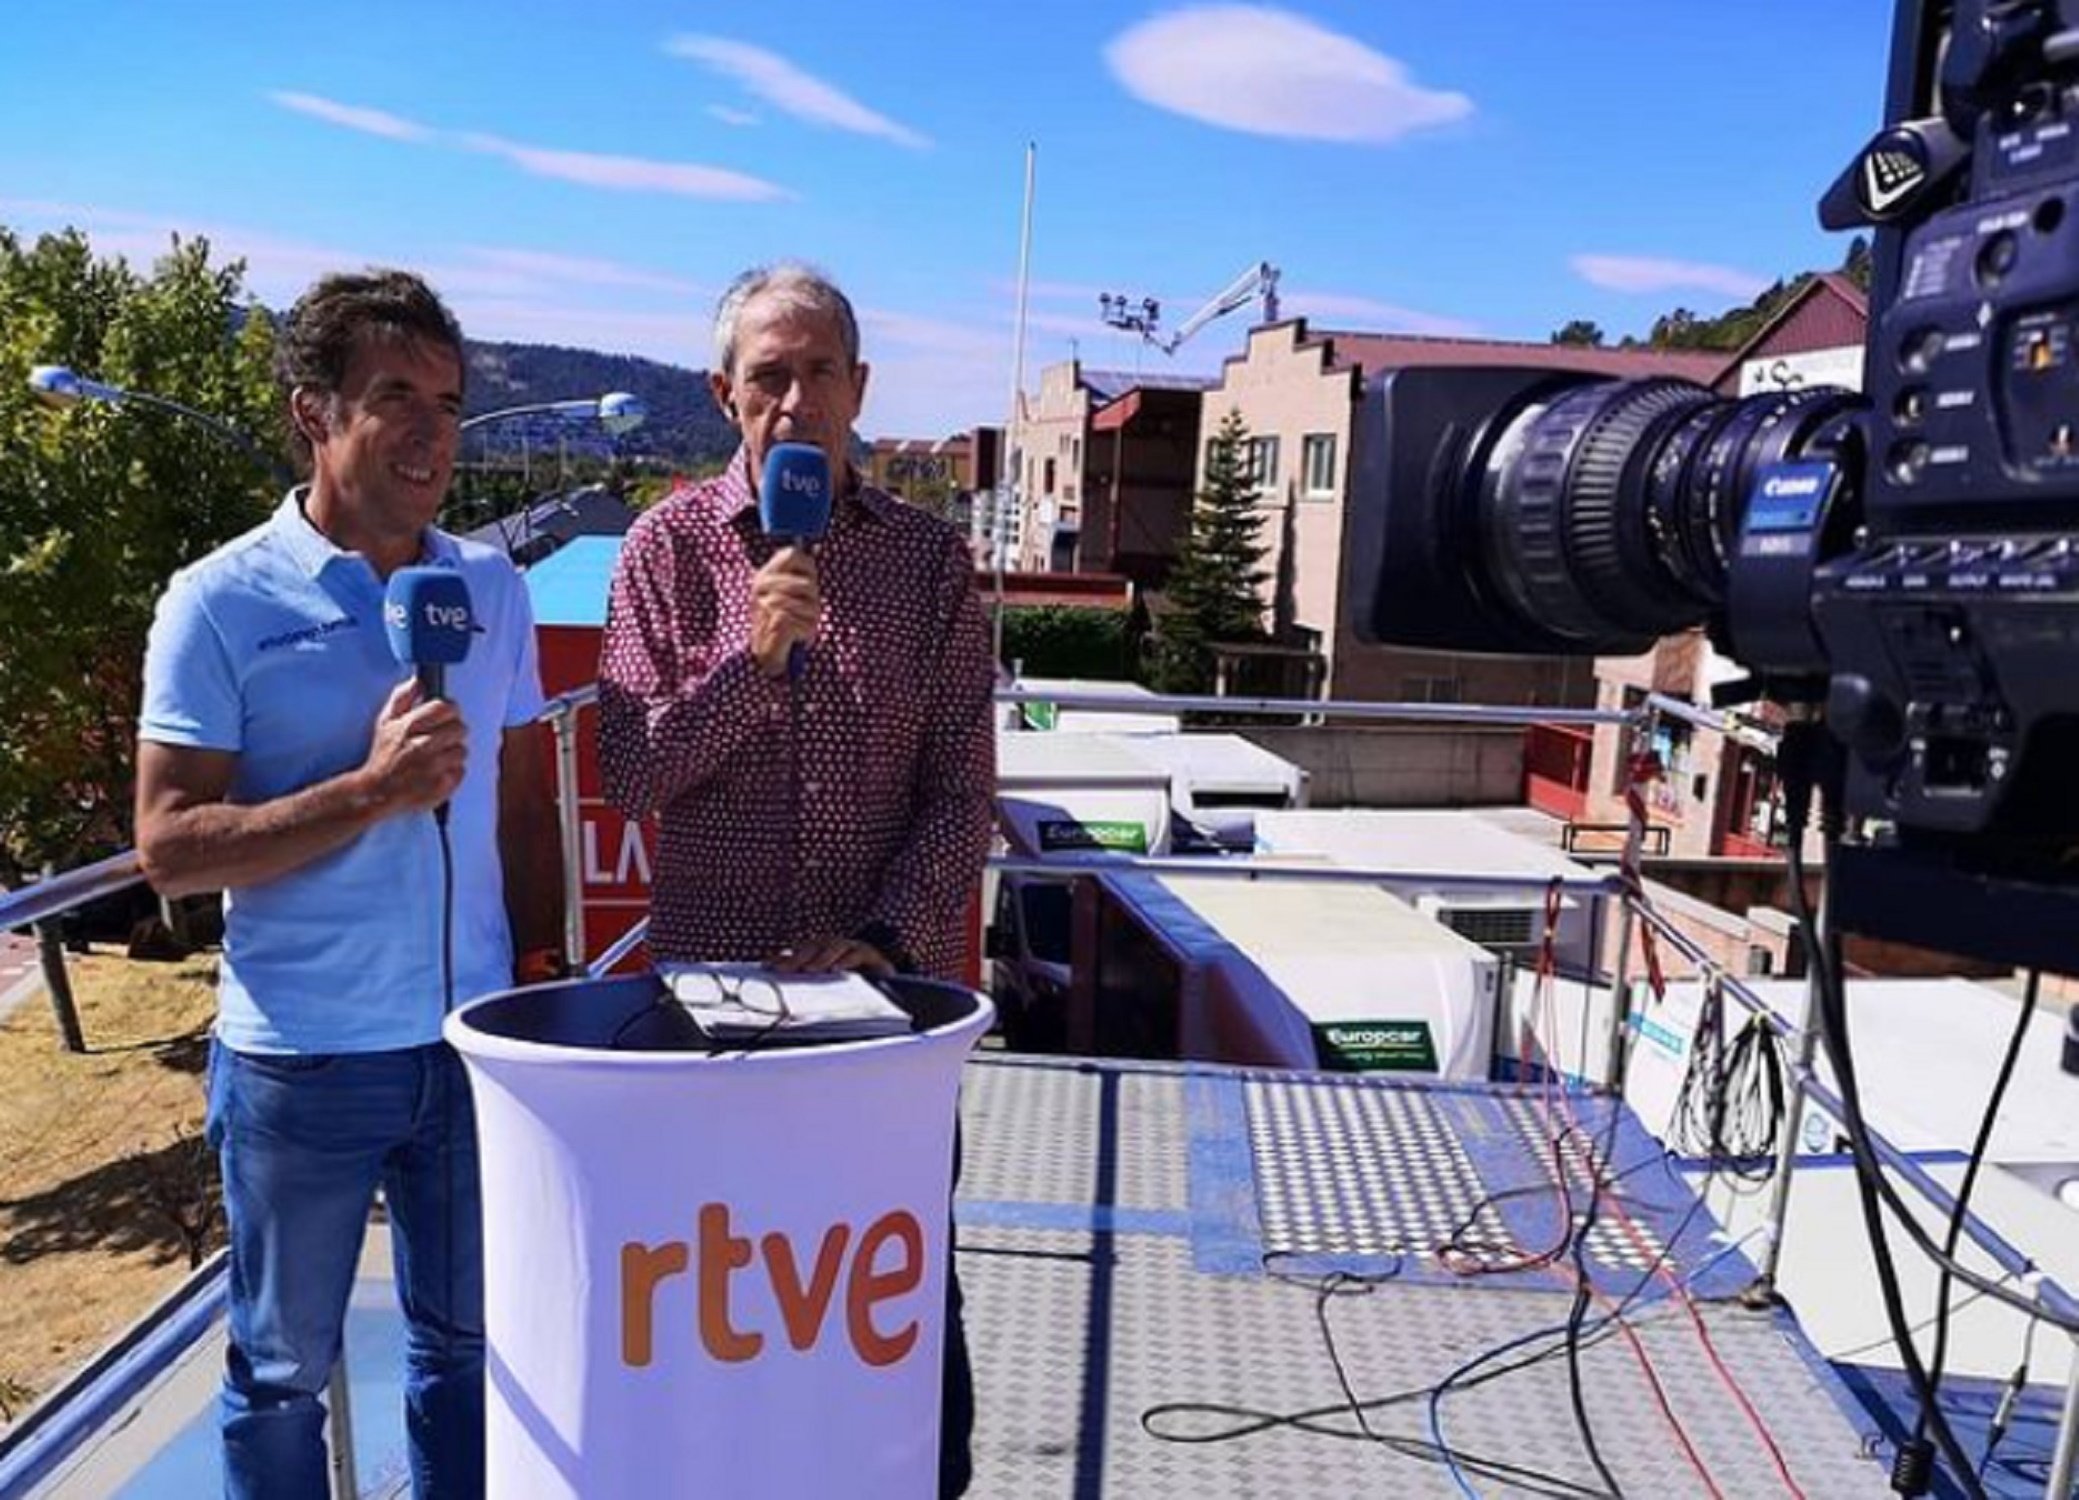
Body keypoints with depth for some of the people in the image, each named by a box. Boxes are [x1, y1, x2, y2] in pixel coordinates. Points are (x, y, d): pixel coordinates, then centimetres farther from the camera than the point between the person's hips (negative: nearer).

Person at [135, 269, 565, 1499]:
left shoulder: (494, 589, 4)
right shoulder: (222, 603, -10)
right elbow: (169, 846, -12)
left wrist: (545, 981, 8)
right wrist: (372, 790, -23)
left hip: (473, 1042, 4)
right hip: (301, 1059, -3)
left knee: (468, 1343, 18)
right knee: (285, 1371, 16)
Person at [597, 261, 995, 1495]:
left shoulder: (933, 559, -1)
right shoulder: (670, 546, -1)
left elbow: (963, 790, -3)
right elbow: (628, 776, -5)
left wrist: (891, 940, -15)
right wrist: (752, 659, -18)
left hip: (891, 985, 0)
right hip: (709, 980, 0)